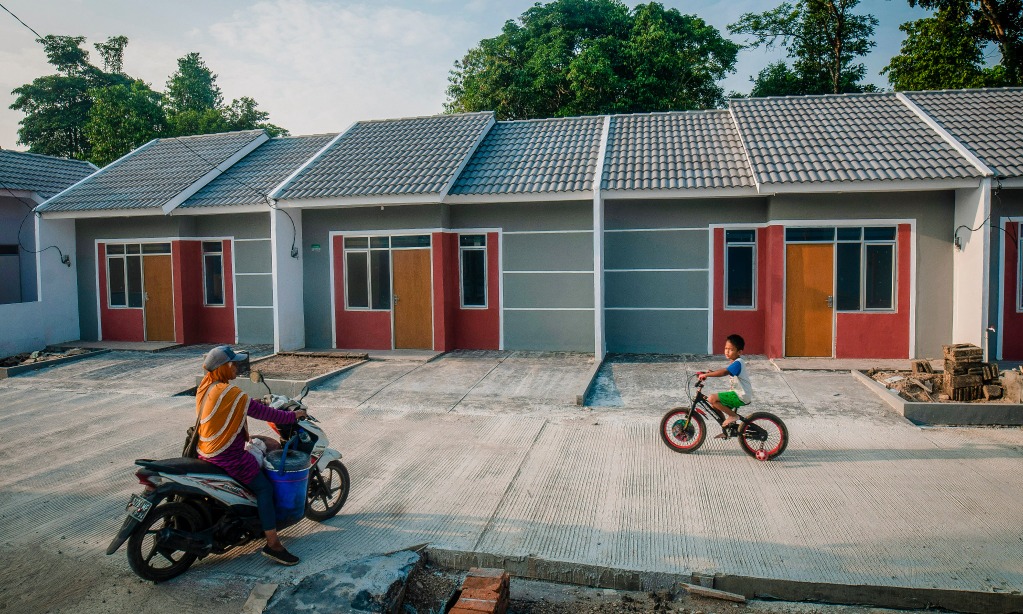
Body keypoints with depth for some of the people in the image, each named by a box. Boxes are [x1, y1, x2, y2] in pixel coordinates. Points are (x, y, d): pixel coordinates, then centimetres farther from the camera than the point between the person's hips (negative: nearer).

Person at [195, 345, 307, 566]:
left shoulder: (204, 387, 6)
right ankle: (273, 544, -8)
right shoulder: (230, 393, -22)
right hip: (228, 457, -10)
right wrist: (293, 416, -9)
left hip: (207, 452, 10)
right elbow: (261, 412, -19)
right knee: (264, 488, -6)